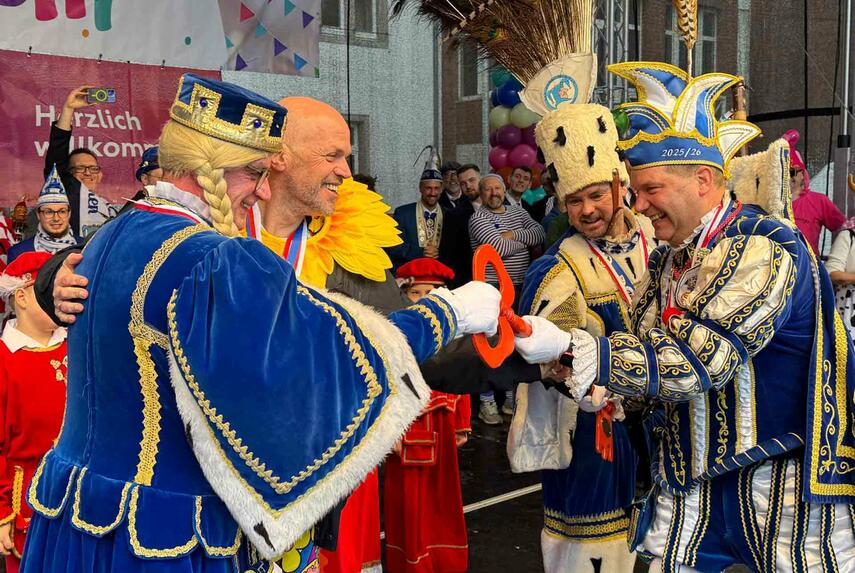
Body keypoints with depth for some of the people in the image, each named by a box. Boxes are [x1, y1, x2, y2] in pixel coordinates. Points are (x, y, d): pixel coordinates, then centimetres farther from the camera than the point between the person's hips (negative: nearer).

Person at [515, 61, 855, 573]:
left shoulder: (763, 250, -18)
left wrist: (569, 348, -28)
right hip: (688, 478, 7)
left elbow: (695, 364, -26)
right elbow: (648, 354, 6)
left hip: (780, 483, -6)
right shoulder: (667, 261, 7)